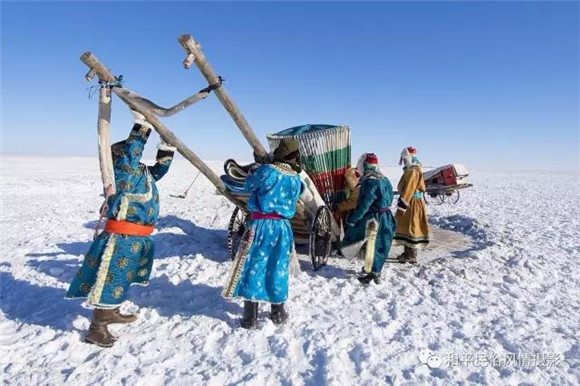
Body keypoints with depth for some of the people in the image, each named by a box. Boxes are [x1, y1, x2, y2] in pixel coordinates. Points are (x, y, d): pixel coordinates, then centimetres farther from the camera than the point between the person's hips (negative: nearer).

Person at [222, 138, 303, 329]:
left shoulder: (267, 170, -11)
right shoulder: (296, 178, 3)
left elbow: (249, 186, 5)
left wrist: (253, 173, 23)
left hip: (261, 225, -4)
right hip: (282, 227, 4)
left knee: (253, 269, 5)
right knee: (278, 270, 16)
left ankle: (250, 318, 9)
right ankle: (278, 313, 27)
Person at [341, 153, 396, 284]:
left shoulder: (369, 182, -21)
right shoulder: (385, 180, 8)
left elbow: (363, 205, -23)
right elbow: (389, 199, 16)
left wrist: (351, 219, -15)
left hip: (373, 220, -9)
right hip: (386, 218, 9)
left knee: (370, 246, 5)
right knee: (380, 246, 17)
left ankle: (370, 273, 17)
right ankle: (375, 271, 29)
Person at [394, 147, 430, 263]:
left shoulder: (413, 171, -17)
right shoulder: (410, 170, 16)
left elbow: (409, 190, -22)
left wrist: (402, 205, -22)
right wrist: (402, 204, 20)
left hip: (412, 204, -10)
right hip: (410, 203, 10)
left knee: (411, 227, -4)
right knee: (406, 227, 15)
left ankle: (412, 256, 4)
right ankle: (407, 253, 25)